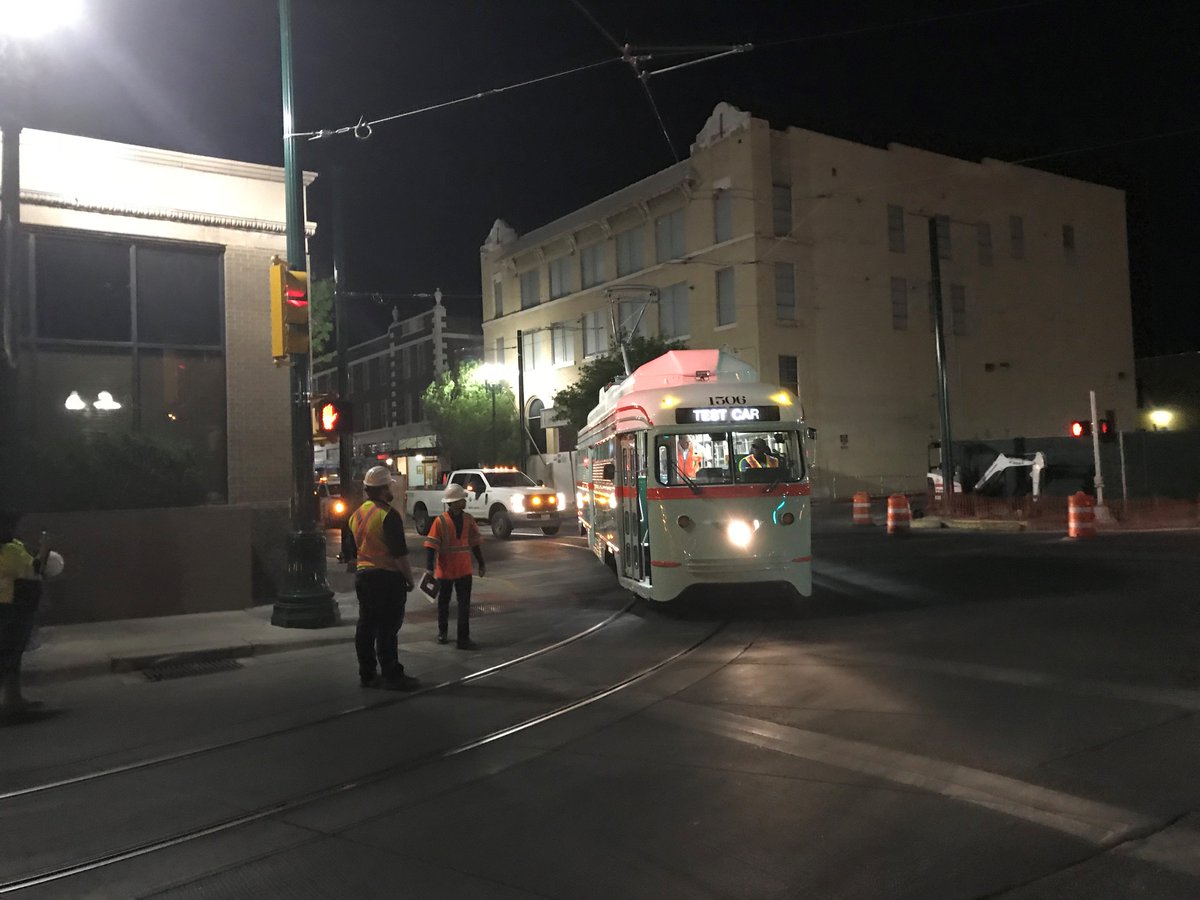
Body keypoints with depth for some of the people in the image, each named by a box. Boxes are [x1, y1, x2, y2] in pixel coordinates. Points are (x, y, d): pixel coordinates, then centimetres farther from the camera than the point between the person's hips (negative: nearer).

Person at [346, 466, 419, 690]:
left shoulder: (356, 515, 12)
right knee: (387, 628, -5)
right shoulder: (388, 515, -15)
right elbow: (399, 554, -18)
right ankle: (391, 676, -1)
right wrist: (409, 578, -9)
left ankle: (366, 674, 19)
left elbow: (351, 551, 19)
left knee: (365, 627, 12)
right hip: (387, 577, -8)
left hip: (362, 576, 9)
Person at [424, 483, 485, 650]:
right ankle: (442, 632, 36)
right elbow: (431, 547, -13)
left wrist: (481, 564, 9)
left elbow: (475, 543, 8)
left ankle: (464, 638, 2)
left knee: (464, 605, -1)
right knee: (443, 603, 16)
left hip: (464, 570, 3)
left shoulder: (468, 520, 0)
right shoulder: (440, 521, -13)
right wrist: (430, 568, -19)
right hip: (445, 571, -2)